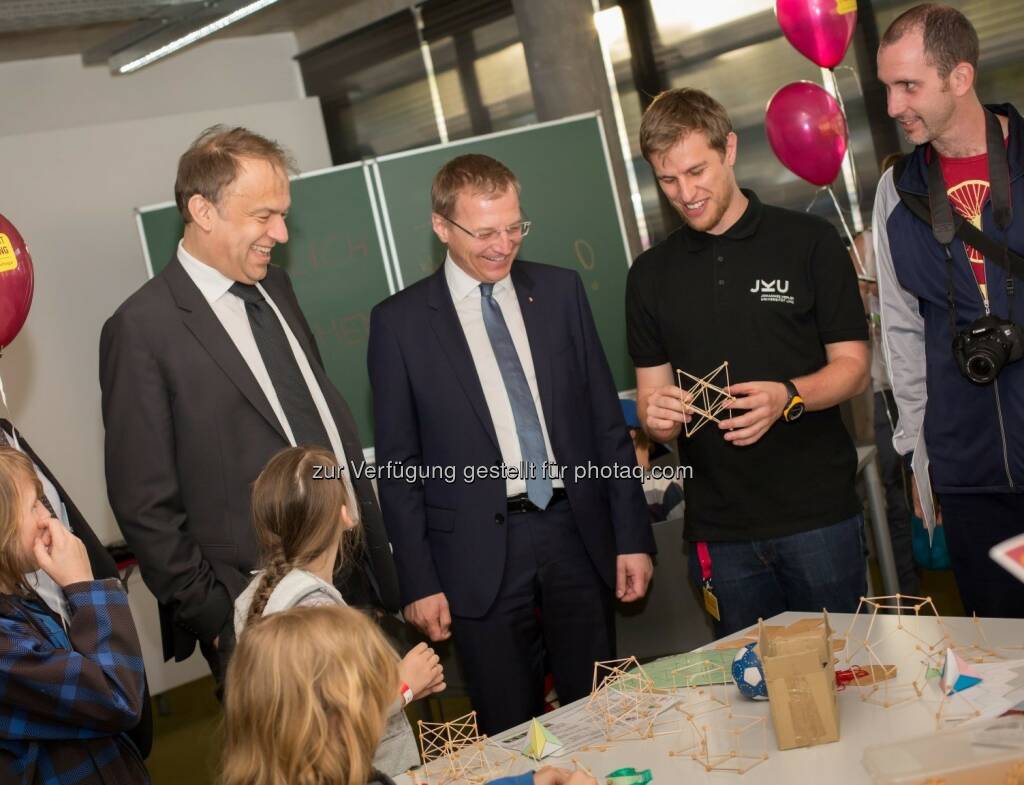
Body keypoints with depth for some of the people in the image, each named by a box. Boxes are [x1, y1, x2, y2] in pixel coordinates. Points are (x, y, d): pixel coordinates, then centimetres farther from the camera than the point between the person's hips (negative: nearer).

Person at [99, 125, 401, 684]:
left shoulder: (276, 288, 9)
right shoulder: (141, 330, -13)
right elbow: (145, 507, -12)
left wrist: (374, 541, 13)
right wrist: (217, 622, -11)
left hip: (358, 581, 7)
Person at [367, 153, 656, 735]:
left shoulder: (560, 291, 6)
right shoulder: (400, 321, -2)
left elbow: (606, 419, 7)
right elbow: (398, 463, 0)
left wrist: (633, 534, 4)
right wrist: (419, 582, -3)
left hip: (576, 533, 2)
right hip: (481, 554, -2)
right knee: (513, 738, 7)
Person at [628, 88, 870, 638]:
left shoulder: (809, 242, 1)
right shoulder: (650, 275, 10)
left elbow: (853, 366, 1)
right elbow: (650, 390, 12)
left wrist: (787, 397, -19)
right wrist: (658, 415, -13)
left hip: (818, 513, -2)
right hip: (720, 526, 2)